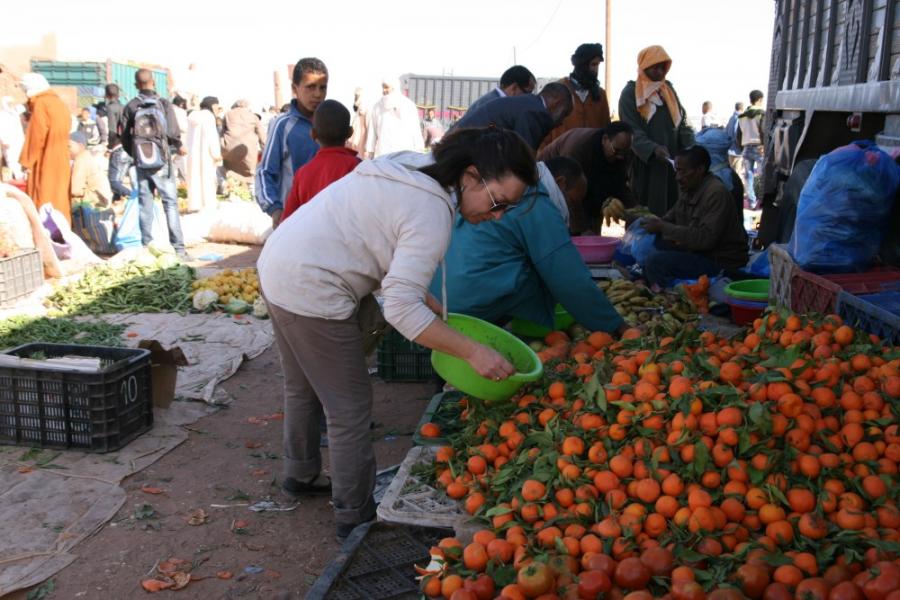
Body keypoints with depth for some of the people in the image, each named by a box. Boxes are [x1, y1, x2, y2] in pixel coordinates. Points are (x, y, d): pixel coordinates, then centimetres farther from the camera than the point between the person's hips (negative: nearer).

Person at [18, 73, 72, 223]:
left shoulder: (40, 104, -11)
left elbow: (36, 137, -15)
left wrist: (27, 161, -10)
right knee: (58, 198, 10)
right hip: (61, 161, 8)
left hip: (46, 162, -8)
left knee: (44, 200, -4)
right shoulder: (60, 103, 13)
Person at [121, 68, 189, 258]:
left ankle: (146, 247, 11)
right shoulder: (164, 104, -6)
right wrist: (178, 147, 10)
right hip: (162, 161, -2)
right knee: (170, 203, -1)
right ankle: (178, 248, -5)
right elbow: (173, 132, -10)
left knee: (145, 204, 9)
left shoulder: (130, 107, 1)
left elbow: (125, 137, 2)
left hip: (141, 162, 3)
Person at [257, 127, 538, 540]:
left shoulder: (414, 169, 6)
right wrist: (471, 352, -26)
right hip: (309, 292, -10)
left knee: (304, 387, 27)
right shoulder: (432, 212, -23)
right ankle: (356, 516, 19)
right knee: (350, 408, 3)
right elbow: (400, 308, -29)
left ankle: (301, 475, 47)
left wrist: (432, 304, 10)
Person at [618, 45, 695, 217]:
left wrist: (690, 145, -3)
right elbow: (632, 132, -11)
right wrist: (653, 149, -26)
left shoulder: (669, 90, 17)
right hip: (644, 165, -5)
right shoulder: (630, 94, -1)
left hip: (671, 163, 5)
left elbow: (681, 122, 15)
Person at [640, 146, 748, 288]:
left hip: (722, 263, -9)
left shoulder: (716, 193, -20)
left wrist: (662, 227, -25)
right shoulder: (689, 190, 8)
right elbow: (669, 220, 15)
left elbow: (706, 238, -28)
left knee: (656, 262, -23)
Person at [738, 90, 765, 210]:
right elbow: (764, 131, -17)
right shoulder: (762, 114, -7)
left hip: (746, 148, 5)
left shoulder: (742, 116, 11)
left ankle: (751, 202, 8)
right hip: (759, 148, -5)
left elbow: (738, 134, 13)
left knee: (748, 175, 7)